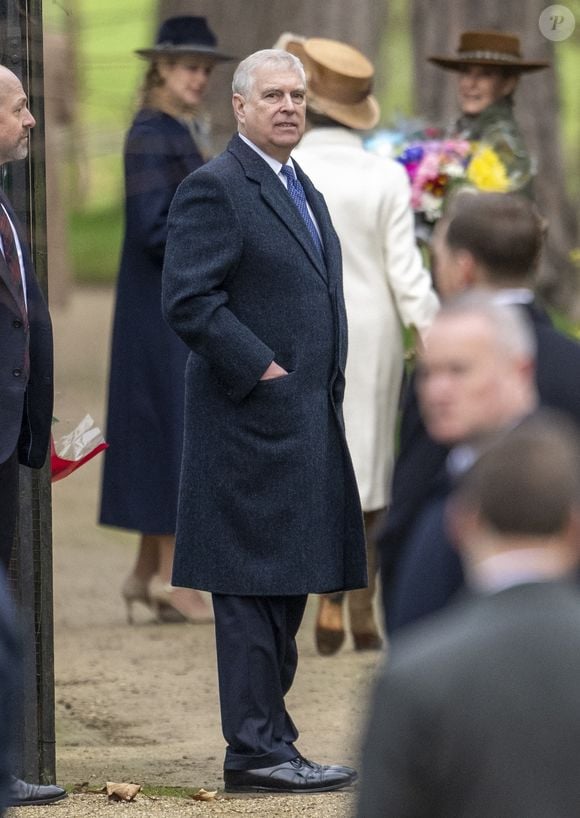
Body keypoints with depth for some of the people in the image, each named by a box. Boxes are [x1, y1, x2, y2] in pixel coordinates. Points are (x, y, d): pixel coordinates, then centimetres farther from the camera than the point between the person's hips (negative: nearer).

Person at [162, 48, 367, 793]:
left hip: (306, 424, 9)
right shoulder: (214, 188, -10)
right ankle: (255, 750, -5)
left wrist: (328, 386, 15)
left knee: (288, 586, 11)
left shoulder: (303, 191, 19)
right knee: (255, 587, -7)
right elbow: (188, 300, -18)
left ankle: (269, 739, 17)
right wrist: (262, 370, -19)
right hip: (253, 427, -9)